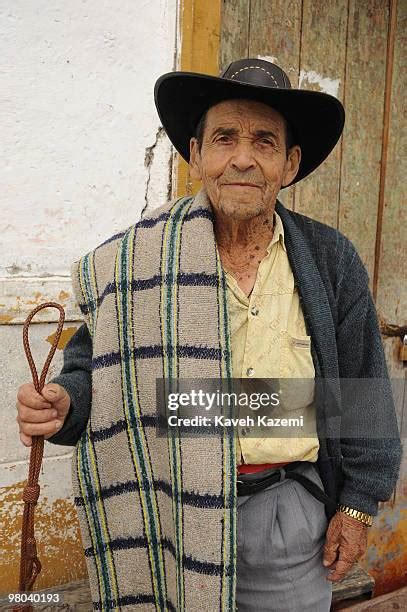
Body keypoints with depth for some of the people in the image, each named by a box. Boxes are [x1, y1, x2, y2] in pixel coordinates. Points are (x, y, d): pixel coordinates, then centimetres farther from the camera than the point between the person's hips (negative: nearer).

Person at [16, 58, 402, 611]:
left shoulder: (331, 260, -3)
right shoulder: (140, 259, -7)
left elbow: (362, 394, 2)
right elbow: (96, 368, 1)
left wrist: (356, 504, 3)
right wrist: (64, 401, -21)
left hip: (289, 509, 1)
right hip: (166, 513, 0)